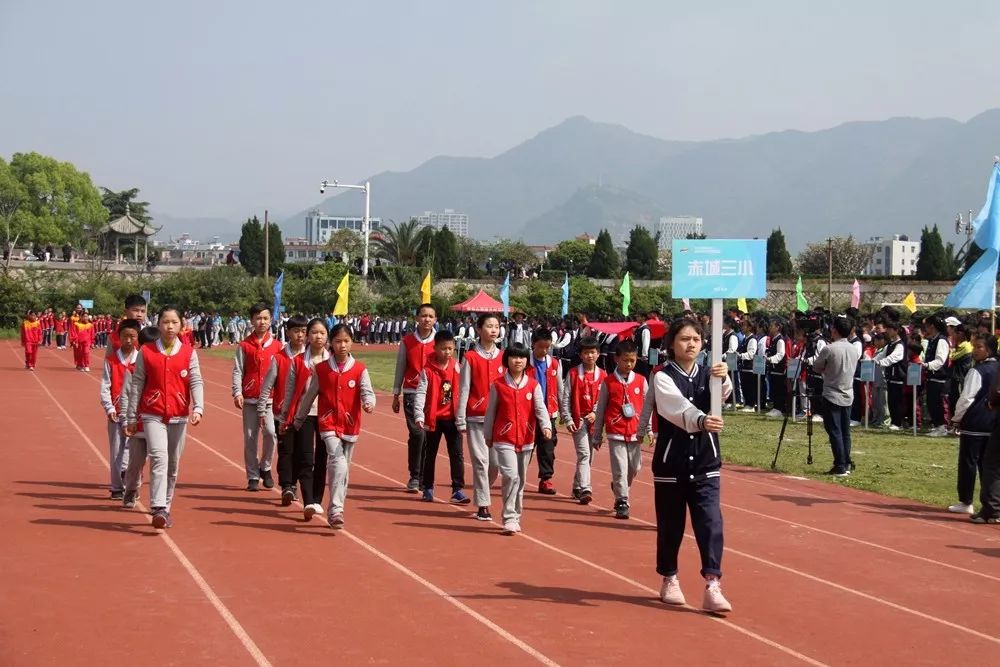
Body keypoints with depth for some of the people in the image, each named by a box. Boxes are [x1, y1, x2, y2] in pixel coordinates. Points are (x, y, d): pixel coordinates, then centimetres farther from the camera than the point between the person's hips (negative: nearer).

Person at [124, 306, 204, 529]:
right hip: (152, 415, -2)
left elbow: (196, 382, -2)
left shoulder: (189, 353, 4)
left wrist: (198, 408, -19)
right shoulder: (146, 352, 1)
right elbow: (136, 385, 5)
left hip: (179, 417, 2)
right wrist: (131, 417, 4)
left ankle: (166, 507, 23)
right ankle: (158, 509, -26)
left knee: (173, 465, 10)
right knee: (159, 457, -20)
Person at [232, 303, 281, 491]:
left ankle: (265, 467, 7)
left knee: (270, 432, -16)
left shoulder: (276, 346, 6)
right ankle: (253, 477, 11)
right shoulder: (244, 345, 4)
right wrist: (237, 393, -10)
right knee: (250, 438, 2)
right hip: (249, 398, 0)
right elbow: (237, 371, 1)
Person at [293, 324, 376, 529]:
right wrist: (298, 420, 15)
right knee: (339, 465, -20)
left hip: (350, 426, 2)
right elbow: (308, 396, 10)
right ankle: (336, 510, -22)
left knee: (343, 469, 10)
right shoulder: (320, 369, 2)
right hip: (329, 425, -2)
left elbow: (367, 391, -10)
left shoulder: (359, 369, 2)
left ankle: (335, 512, 22)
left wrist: (369, 403, -33)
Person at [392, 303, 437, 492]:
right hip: (411, 393, 0)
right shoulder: (407, 342, 6)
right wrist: (396, 395, 10)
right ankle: (414, 477, -4)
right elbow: (400, 369, 10)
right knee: (417, 433, -10)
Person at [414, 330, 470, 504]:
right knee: (430, 454, 11)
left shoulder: (457, 367, 0)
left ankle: (458, 490, 0)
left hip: (452, 417, 2)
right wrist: (419, 416, -23)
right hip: (434, 418, -2)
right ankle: (428, 489, 23)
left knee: (457, 454, -3)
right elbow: (420, 393, -13)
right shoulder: (428, 369, -9)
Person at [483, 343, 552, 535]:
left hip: (526, 440, 3)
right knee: (511, 476, -17)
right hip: (504, 439, -3)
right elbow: (491, 412, 6)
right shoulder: (497, 385, -1)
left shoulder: (533, 385, 3)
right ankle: (510, 519, -13)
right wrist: (488, 436, 10)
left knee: (521, 480, 12)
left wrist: (546, 426, -26)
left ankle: (516, 518, 25)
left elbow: (540, 408, -9)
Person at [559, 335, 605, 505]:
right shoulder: (573, 374, -1)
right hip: (578, 420, -3)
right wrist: (568, 420, -8)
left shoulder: (603, 376, 4)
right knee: (584, 454, -14)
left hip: (595, 421, 3)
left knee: (587, 456, 11)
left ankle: (577, 487, 26)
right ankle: (585, 490, -21)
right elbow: (565, 399, -1)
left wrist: (596, 413, -12)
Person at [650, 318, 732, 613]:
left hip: (705, 464, 2)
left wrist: (723, 379, -41)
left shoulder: (708, 374, 4)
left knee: (710, 523, -10)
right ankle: (669, 580, 29)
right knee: (670, 526, 10)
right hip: (671, 463, -2)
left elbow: (723, 394, -17)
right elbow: (678, 408, -27)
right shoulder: (663, 378, -8)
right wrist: (700, 420, -47)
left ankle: (712, 587, -13)